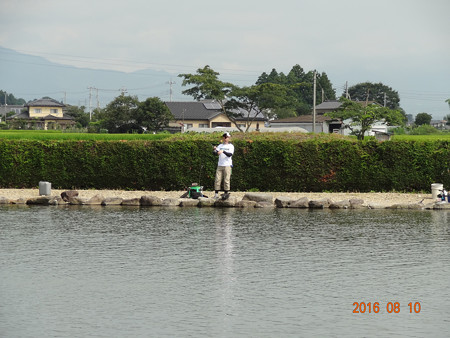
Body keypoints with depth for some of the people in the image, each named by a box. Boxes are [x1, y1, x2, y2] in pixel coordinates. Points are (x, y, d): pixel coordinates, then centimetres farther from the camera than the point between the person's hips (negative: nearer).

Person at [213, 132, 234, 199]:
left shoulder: (231, 146, 3)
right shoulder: (220, 145, 14)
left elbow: (230, 154, -14)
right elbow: (215, 153, 3)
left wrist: (223, 151, -28)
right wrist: (215, 150, -19)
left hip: (227, 165, -4)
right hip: (220, 165, 4)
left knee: (226, 180, -6)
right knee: (217, 180, -2)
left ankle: (226, 193, 1)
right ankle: (216, 194, 0)